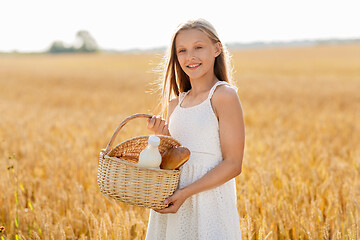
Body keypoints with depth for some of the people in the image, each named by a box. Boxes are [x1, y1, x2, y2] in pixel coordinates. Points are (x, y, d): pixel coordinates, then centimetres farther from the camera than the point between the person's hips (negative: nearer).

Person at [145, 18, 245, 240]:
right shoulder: (175, 103, 10)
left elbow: (233, 164, -13)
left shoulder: (224, 95, -9)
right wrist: (162, 136, -2)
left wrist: (186, 192, -18)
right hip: (173, 203, 6)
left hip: (210, 201, -6)